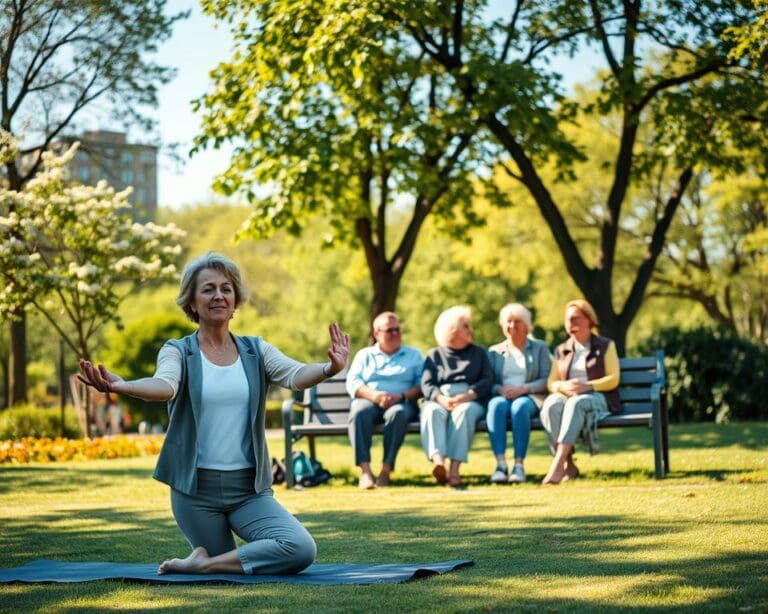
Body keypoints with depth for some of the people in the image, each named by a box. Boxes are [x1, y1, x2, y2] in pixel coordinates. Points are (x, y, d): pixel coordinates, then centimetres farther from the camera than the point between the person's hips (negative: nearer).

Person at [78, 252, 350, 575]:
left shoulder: (256, 351, 4)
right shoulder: (178, 352, -2)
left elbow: (296, 375, -16)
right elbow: (164, 386, -25)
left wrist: (330, 369, -40)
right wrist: (121, 386, -48)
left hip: (249, 487, 2)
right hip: (195, 487, -2)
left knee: (301, 550, -20)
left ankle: (201, 564, 1)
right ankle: (207, 560, 39)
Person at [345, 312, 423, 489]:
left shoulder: (413, 355, 21)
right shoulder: (364, 355, 22)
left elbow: (422, 385, 5)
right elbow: (352, 383, 6)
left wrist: (401, 396, -15)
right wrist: (373, 395, -14)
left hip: (401, 402, -1)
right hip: (369, 400, 1)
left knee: (398, 413, -38)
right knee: (359, 411, -36)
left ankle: (386, 469, -39)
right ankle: (365, 469, -42)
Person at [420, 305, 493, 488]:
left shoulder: (479, 353, 23)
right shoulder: (434, 354, 21)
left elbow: (487, 380, 6)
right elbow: (426, 384, 6)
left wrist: (467, 396, -14)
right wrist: (441, 398, -16)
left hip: (470, 401, 0)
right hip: (439, 400, 0)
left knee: (464, 411, -36)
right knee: (433, 412, -35)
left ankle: (454, 468, -49)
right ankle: (438, 461, -57)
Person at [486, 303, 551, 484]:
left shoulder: (540, 348, 17)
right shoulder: (494, 351, 22)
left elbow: (546, 381, 4)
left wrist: (523, 389, -12)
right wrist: (500, 389, -12)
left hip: (530, 397, -1)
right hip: (502, 396, 2)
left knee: (520, 406, -38)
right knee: (496, 405, -36)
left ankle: (519, 465, -42)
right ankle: (500, 464, -45)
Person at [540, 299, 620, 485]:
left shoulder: (605, 346, 13)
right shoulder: (561, 350, 22)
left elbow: (613, 379, 1)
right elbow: (551, 382, 14)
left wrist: (587, 386, -16)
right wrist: (562, 386, -11)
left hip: (598, 398, -3)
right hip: (566, 396, 3)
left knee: (576, 403, -40)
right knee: (550, 405, -35)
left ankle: (557, 464, -50)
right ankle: (568, 465, -39)